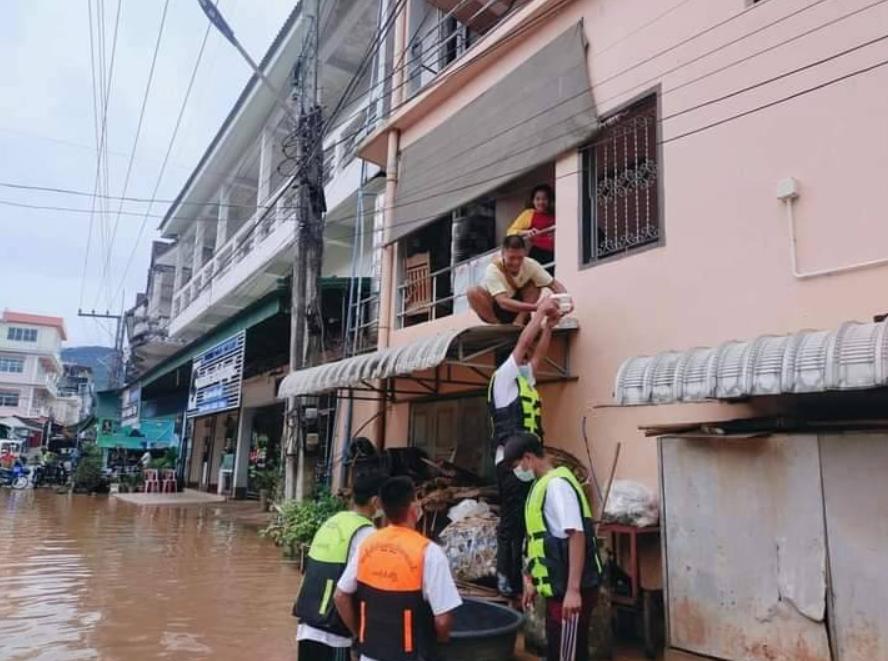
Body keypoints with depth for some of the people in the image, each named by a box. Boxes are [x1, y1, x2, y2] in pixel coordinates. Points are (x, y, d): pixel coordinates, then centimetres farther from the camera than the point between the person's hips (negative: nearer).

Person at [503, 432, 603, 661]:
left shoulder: (557, 484, -15)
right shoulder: (542, 485, 13)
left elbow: (576, 536, -23)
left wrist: (573, 589, -26)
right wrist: (531, 580, 21)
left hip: (571, 589, -9)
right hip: (557, 587, 9)